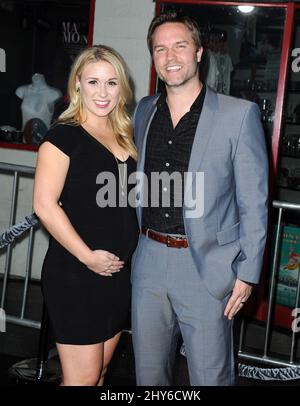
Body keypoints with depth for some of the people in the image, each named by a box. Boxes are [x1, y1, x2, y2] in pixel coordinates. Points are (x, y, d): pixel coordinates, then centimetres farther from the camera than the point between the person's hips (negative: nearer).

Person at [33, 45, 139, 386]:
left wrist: (126, 250, 8)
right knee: (82, 377, 2)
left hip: (118, 272, 7)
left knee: (100, 370, 17)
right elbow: (44, 205, -17)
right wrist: (88, 256, -17)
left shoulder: (125, 137, 10)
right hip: (75, 275, -7)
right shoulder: (64, 136, -10)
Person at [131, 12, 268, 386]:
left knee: (210, 377, 9)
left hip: (206, 267, -4)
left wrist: (248, 272, -9)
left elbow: (254, 202, -7)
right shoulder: (144, 110, 8)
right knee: (148, 373, 18)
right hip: (148, 260, 5)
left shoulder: (239, 114, -8)